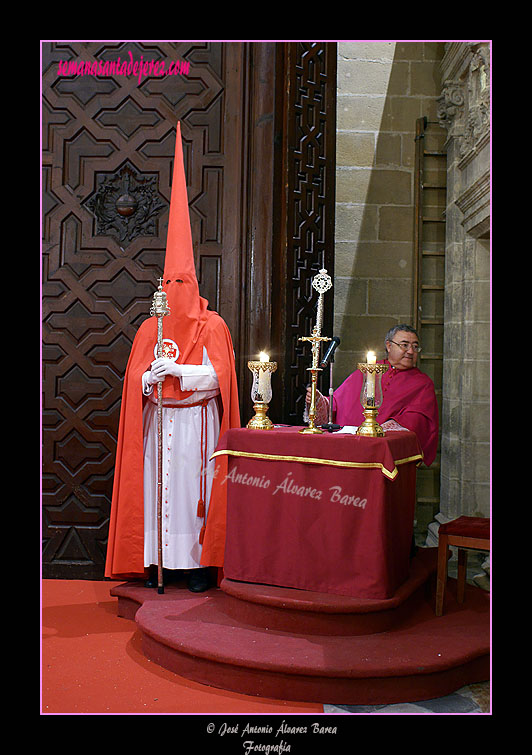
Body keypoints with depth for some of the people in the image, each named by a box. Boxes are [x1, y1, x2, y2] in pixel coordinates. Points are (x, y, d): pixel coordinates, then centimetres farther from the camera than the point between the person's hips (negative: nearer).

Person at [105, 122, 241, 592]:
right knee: (155, 486, 4)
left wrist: (178, 370, -17)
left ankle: (197, 562, 7)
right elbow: (135, 376, 8)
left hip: (196, 420, -4)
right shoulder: (150, 328, 10)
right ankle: (156, 560, 14)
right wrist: (151, 376, -13)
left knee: (194, 487, -2)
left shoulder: (212, 326, -1)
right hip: (157, 418, 4)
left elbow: (218, 374, -8)